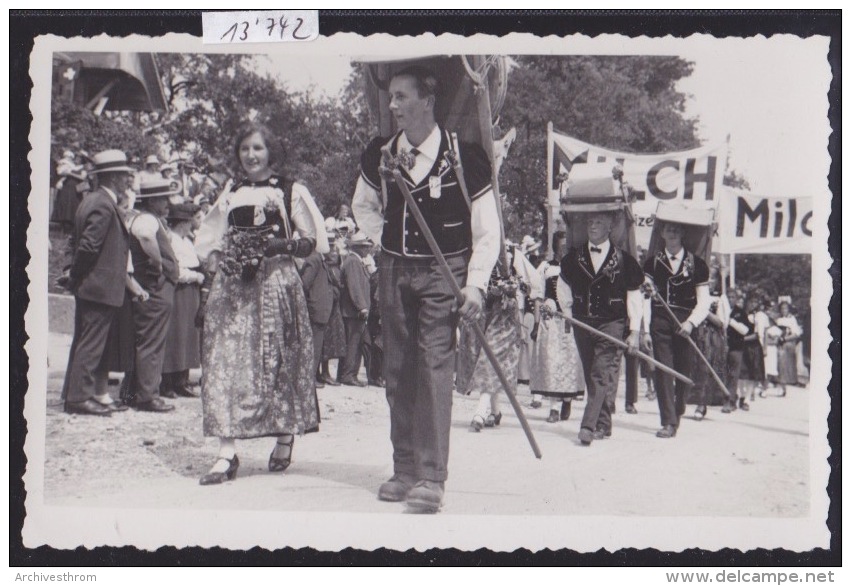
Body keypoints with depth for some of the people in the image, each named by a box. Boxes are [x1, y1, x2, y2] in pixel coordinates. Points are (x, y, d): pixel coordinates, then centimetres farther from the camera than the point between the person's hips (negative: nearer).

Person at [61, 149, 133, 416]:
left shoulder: (91, 201, 14)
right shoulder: (104, 206, -18)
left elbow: (79, 242, 16)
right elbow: (88, 246, -24)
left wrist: (76, 275, 15)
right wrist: (77, 275, -12)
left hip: (87, 286, 10)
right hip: (100, 287, -10)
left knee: (84, 342, 15)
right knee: (91, 343, -4)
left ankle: (74, 394, 22)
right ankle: (80, 397, 1)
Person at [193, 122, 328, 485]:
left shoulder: (291, 192, 7)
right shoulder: (230, 196, 18)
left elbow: (312, 240, 1)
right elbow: (211, 245, 17)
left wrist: (279, 245, -15)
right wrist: (207, 289, 2)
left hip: (276, 284, -3)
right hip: (231, 290, 3)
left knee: (278, 363, 1)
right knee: (226, 363, -7)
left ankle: (284, 440, 20)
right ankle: (227, 452, -10)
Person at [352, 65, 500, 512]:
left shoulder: (465, 157, -10)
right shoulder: (379, 155, 3)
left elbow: (487, 231, -5)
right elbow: (362, 205, 24)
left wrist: (475, 285, -12)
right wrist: (384, 241, 10)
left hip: (442, 274, -5)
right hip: (395, 271, 5)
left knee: (433, 367, -12)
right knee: (397, 371, 7)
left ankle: (430, 478, -10)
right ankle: (404, 470, 17)